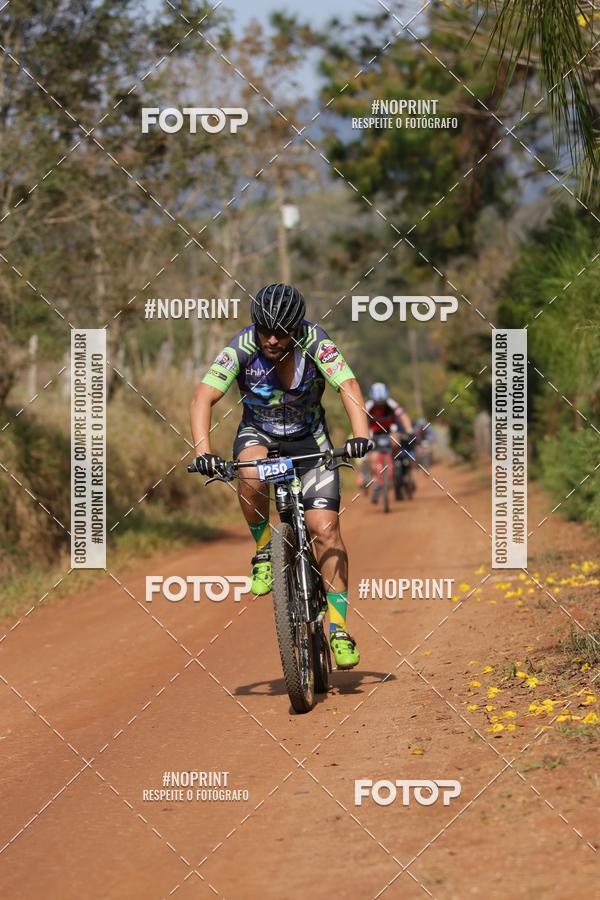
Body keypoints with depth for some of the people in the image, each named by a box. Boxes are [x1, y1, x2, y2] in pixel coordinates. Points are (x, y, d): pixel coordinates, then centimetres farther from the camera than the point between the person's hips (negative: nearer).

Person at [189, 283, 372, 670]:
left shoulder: (315, 341, -24)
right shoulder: (242, 347, -24)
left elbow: (348, 385, -34)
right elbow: (204, 397, -31)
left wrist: (361, 435, -51)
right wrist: (203, 451, -46)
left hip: (308, 439, 0)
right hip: (258, 434, 0)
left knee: (326, 528, -12)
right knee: (251, 475, -36)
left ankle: (339, 628, -5)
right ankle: (263, 551, -10)